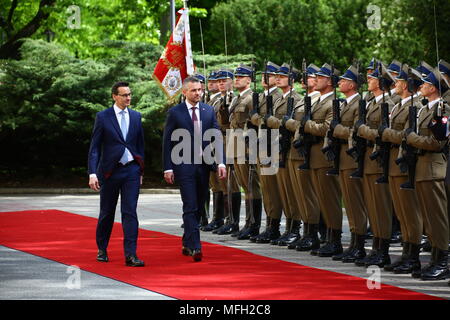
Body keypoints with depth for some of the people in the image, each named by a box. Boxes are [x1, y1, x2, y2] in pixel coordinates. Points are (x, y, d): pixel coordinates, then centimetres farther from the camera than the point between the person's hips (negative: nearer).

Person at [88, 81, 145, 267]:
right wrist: (92, 173, -13)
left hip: (131, 170, 2)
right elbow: (94, 147, -5)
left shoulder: (136, 116, 7)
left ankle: (130, 255, -10)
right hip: (110, 170, -2)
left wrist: (140, 170, 13)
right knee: (107, 213, 9)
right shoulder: (103, 117, -3)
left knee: (130, 212, -7)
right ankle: (102, 250, 28)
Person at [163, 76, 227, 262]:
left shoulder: (209, 111, 8)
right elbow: (167, 142, -1)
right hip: (184, 165, -4)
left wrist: (220, 163, -6)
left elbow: (217, 137, 5)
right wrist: (168, 168, -7)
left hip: (204, 165, 4)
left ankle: (187, 244, 23)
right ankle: (194, 247, -13)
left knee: (198, 207, 10)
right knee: (190, 207, -10)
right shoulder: (174, 113, -1)